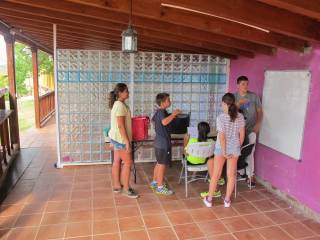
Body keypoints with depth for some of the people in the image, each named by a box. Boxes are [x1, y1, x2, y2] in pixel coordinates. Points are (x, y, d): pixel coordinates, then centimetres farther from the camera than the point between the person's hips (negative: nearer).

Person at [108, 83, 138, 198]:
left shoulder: (117, 104, 12)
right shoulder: (120, 105, -20)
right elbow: (121, 125, -24)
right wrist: (127, 141, -23)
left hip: (116, 137, 10)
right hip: (120, 138, -10)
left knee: (117, 161, 14)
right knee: (127, 162, -1)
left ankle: (117, 186, 24)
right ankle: (126, 188, 8)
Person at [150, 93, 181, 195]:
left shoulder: (158, 111, 10)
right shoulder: (162, 111, -19)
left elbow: (153, 119, 30)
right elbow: (164, 122, -40)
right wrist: (173, 114, -27)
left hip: (159, 142, 10)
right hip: (163, 143, -10)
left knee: (159, 163, 19)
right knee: (162, 164, -2)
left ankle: (154, 182, 31)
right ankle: (160, 187, 7)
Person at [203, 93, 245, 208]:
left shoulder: (220, 117, -19)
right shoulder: (240, 117, -5)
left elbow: (221, 137, -20)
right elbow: (242, 135, 0)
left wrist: (224, 152, -13)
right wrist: (238, 147, 14)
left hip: (221, 148, -3)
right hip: (234, 148, 3)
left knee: (216, 174, 9)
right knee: (231, 175, 14)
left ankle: (209, 199, 22)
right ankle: (227, 200, 26)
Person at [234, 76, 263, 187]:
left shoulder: (254, 96, -1)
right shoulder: (234, 97, 0)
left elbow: (259, 111, 3)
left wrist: (258, 124, -10)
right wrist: (238, 103, -24)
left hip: (251, 129, -1)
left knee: (249, 153, -2)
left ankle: (250, 175, 11)